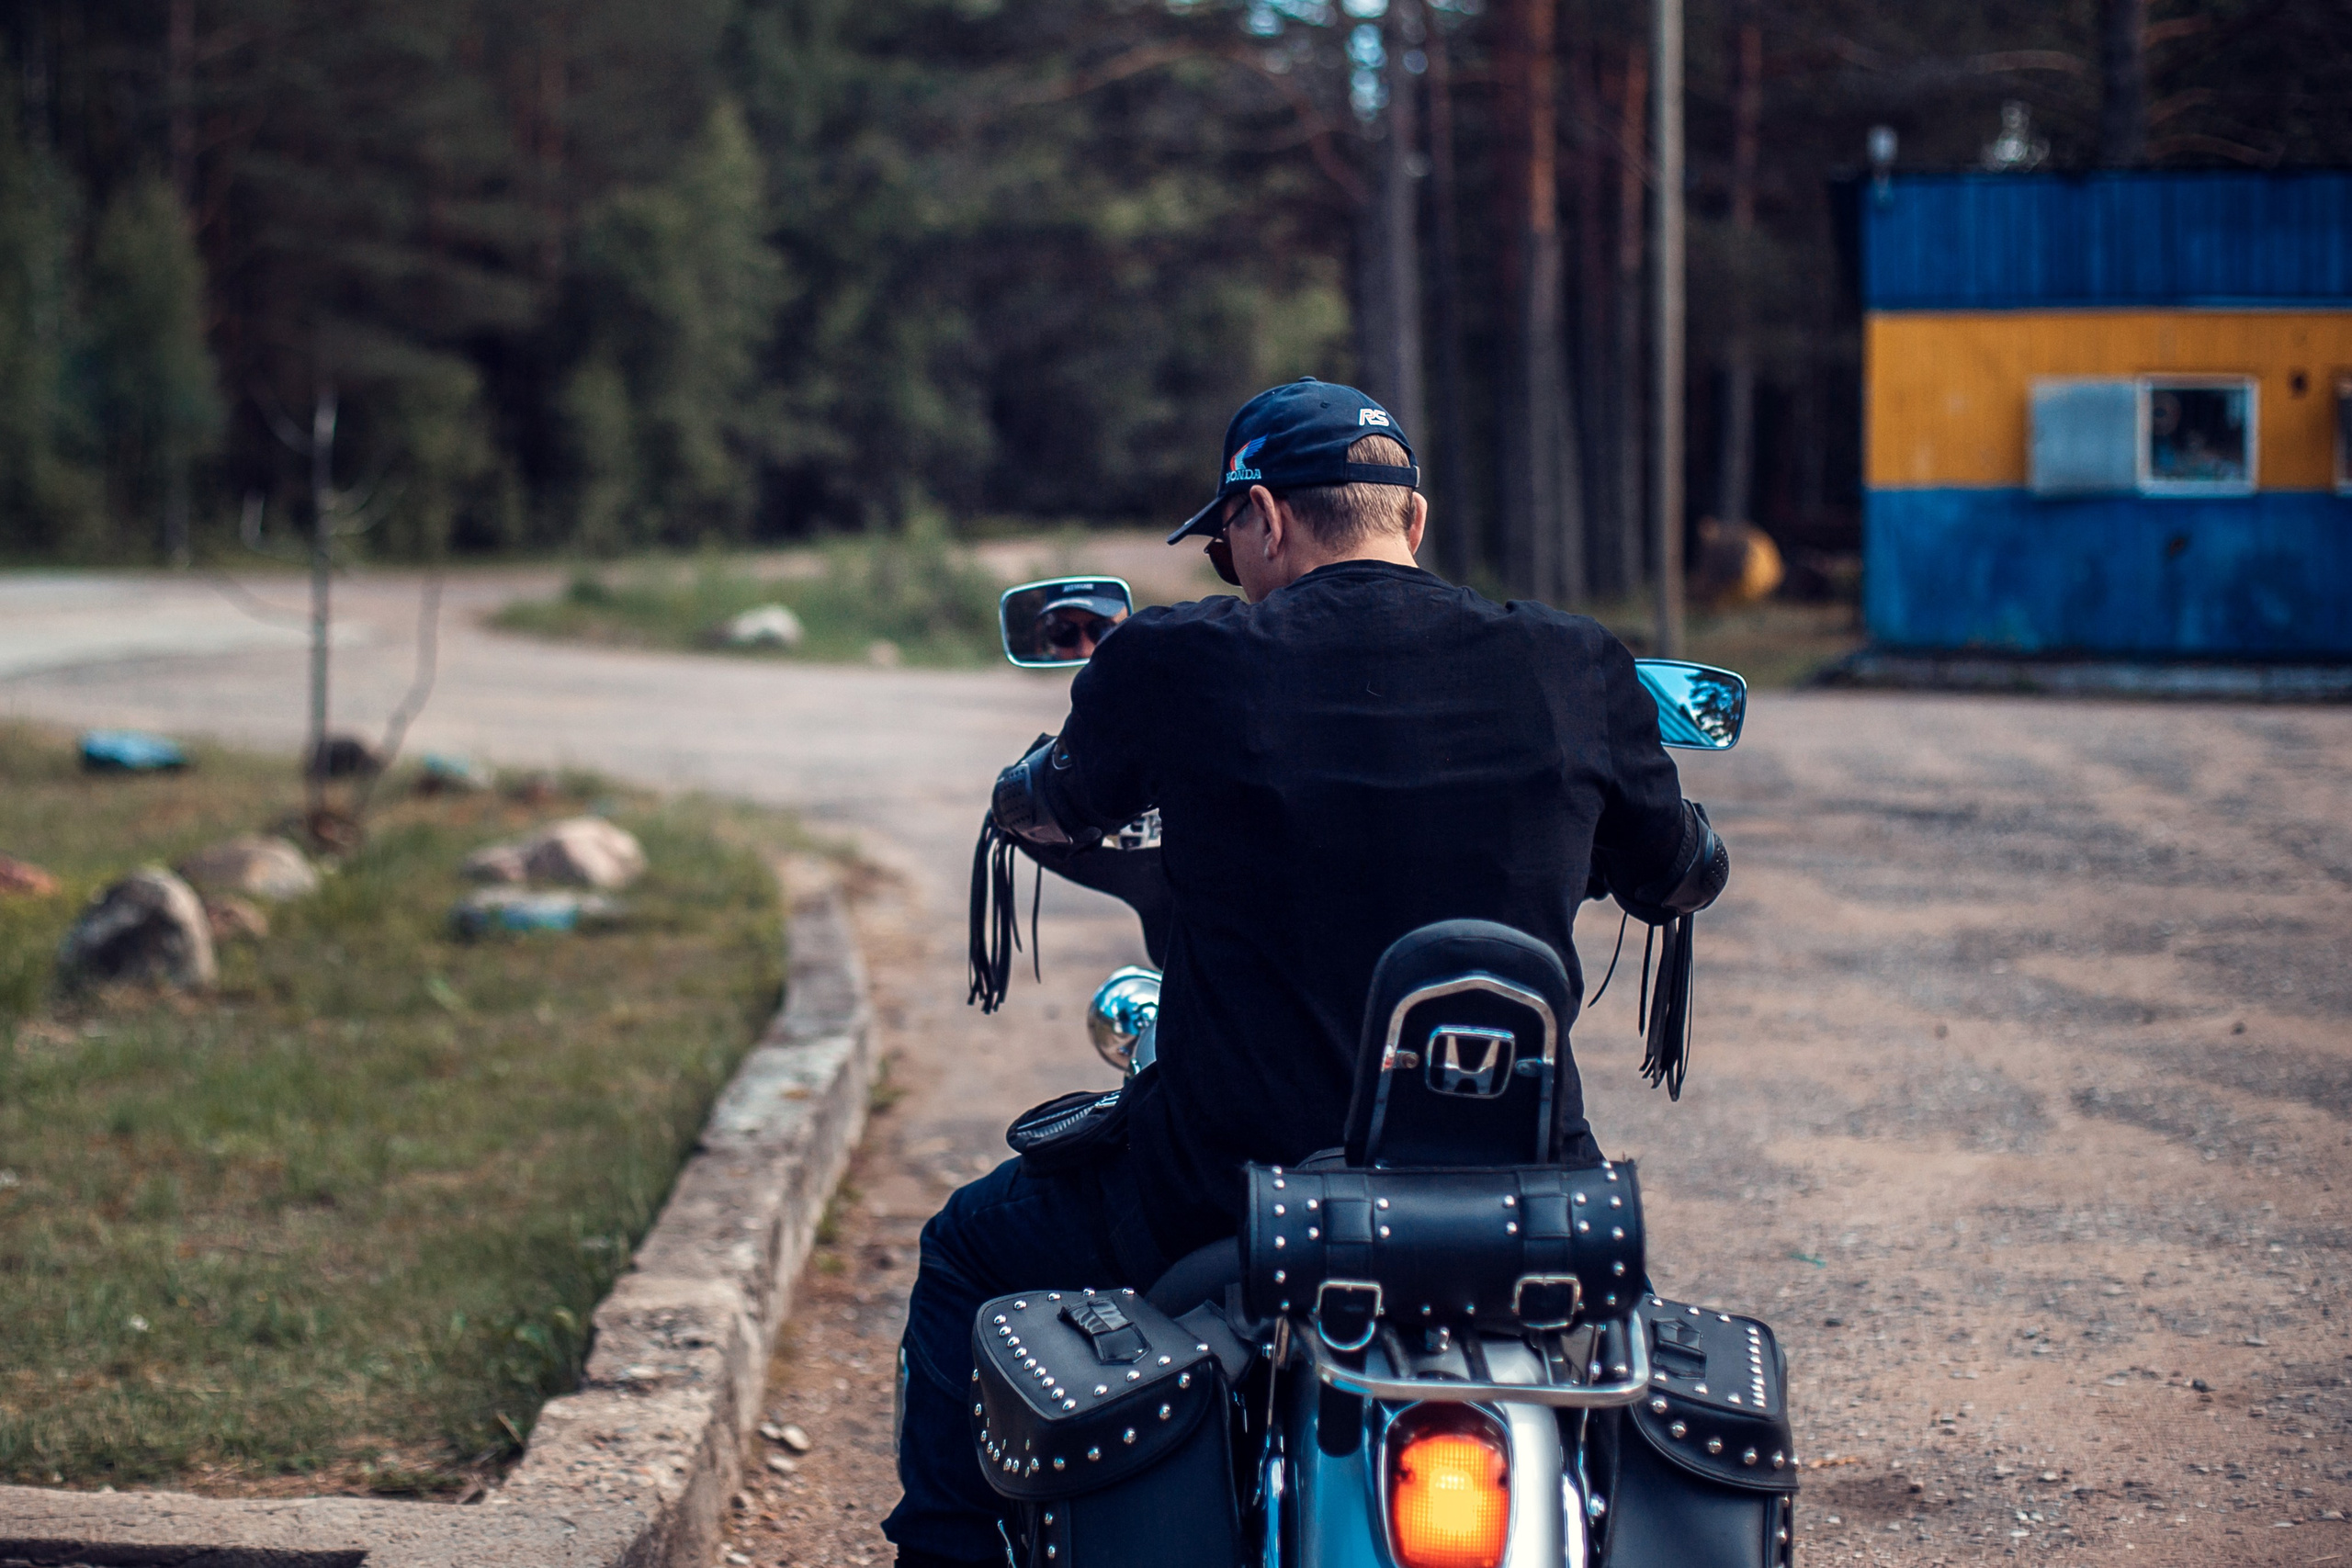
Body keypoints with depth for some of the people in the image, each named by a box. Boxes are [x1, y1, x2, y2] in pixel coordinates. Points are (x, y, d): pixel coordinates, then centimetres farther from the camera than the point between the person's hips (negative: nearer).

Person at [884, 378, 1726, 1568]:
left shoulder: (1176, 665, -6)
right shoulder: (1573, 671, -1)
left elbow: (1051, 810, 14)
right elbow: (1685, 880, 15)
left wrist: (1021, 791, 39)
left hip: (1240, 1181, -2)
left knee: (969, 1260, 26)